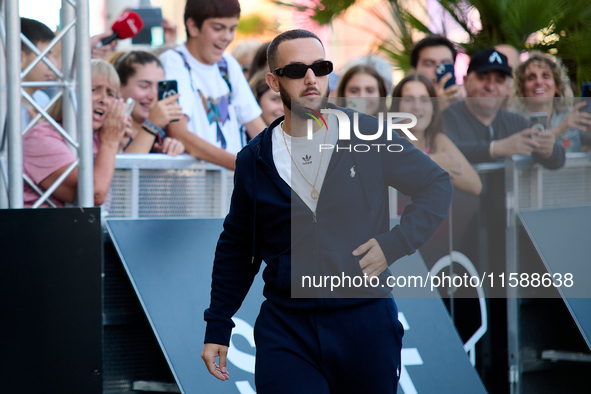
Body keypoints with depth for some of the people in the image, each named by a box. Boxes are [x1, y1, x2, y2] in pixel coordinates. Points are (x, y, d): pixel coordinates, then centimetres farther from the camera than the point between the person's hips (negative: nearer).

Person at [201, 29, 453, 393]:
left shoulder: (368, 136, 0)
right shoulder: (254, 161, 5)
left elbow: (438, 185, 7)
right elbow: (236, 249, 15)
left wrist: (395, 244, -7)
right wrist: (217, 327, 12)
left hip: (366, 322, 0)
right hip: (286, 329, 0)